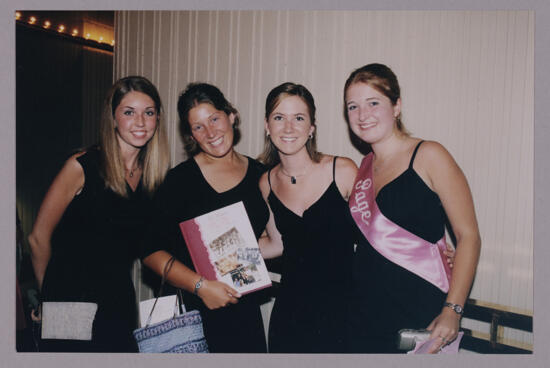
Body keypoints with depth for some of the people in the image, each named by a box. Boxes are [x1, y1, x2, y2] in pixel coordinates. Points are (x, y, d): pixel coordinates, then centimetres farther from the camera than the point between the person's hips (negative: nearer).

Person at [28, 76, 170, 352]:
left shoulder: (153, 174, 0)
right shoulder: (82, 166, -14)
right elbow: (39, 237, -7)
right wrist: (50, 295, 2)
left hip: (120, 303, 5)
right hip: (70, 302, -4)